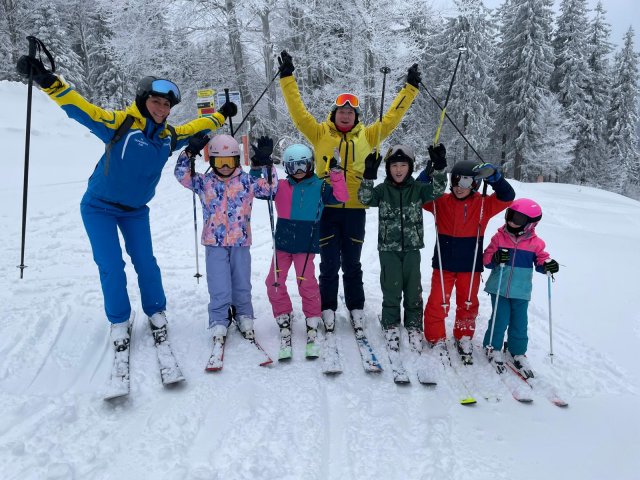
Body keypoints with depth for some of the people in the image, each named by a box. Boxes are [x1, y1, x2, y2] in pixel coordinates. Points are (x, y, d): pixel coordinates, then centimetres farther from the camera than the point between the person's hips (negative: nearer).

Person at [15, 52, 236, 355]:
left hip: (136, 210, 4)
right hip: (99, 207, -4)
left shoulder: (168, 136, -2)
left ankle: (156, 313, 25)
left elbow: (193, 128, 16)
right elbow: (82, 110, -24)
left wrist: (219, 116, 22)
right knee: (111, 267, -2)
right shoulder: (121, 123, -18)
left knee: (146, 263, 6)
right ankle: (119, 322, 16)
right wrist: (48, 81, -36)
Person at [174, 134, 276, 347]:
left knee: (242, 284, 13)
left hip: (241, 242, 1)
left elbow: (270, 188, -2)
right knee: (219, 288, -2)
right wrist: (190, 151, -14)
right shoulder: (205, 182, 2)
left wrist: (266, 163, -10)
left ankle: (244, 317, 30)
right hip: (215, 243, -1)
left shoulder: (246, 181, 2)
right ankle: (219, 323, 12)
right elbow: (182, 174, -4)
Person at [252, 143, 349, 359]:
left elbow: (341, 197, -5)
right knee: (274, 282, 0)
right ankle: (283, 317, 20)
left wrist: (336, 174, -15)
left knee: (307, 283, -8)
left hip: (306, 244, -3)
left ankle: (312, 320, 13)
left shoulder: (319, 187, 3)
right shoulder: (280, 186, 7)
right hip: (283, 242, 3)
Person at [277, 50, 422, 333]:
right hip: (327, 208, -1)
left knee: (352, 264, 12)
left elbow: (391, 117, 13)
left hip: (354, 209, 1)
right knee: (329, 263, 6)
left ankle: (356, 307, 26)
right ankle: (328, 308, 21)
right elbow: (298, 111, 2)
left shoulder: (367, 136, 8)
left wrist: (411, 88, 14)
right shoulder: (320, 133, 4)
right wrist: (287, 78, -1)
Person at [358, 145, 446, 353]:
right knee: (391, 289, 4)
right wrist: (369, 175, -25)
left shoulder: (417, 189, 3)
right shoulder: (382, 190, 1)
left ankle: (414, 326, 21)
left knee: (413, 289, 7)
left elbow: (437, 190, -10)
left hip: (412, 248, 1)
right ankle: (391, 326, 20)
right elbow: (365, 198, -14)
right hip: (388, 248, -1)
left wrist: (439, 168, -23)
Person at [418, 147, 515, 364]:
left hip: (470, 265, 1)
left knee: (468, 303, 13)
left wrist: (493, 176, -24)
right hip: (443, 264, -1)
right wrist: (434, 167, -19)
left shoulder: (484, 204, -1)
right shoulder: (441, 202, -2)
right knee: (438, 302, 1)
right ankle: (436, 338, 18)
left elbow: (507, 196, -9)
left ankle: (464, 337, 32)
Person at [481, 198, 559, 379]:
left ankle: (517, 352, 26)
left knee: (519, 323, 7)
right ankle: (493, 348, 22)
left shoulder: (535, 243, -1)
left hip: (521, 291, 2)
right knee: (500, 320, 1)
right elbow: (486, 260, -4)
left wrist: (548, 265, -16)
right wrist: (496, 258, -26)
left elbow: (540, 260, 7)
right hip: (499, 289, -1)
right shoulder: (499, 238, -5)